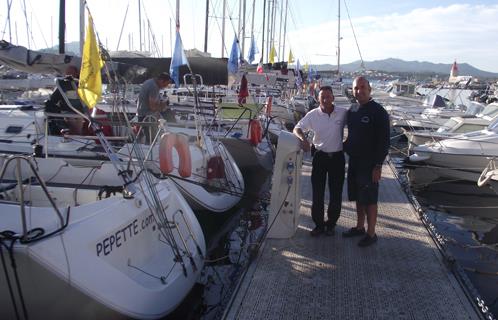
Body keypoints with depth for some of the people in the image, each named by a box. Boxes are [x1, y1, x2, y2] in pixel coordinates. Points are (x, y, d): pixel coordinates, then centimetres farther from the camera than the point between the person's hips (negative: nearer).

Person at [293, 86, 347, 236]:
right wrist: (303, 139, -19)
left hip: (337, 157, 0)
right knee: (317, 192, 4)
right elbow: (297, 128, 1)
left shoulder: (343, 113, -7)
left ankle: (331, 224, 26)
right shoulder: (313, 114, -5)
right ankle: (318, 224, 19)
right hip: (320, 156, 0)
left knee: (336, 193, 7)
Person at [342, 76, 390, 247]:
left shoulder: (378, 112, -13)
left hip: (369, 163, -7)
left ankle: (371, 234, 12)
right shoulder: (352, 111, 9)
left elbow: (384, 141, -15)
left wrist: (378, 166, -18)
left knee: (369, 200, 0)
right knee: (358, 197, 16)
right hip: (354, 161, 7)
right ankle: (359, 227, 30)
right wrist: (345, 146, 8)